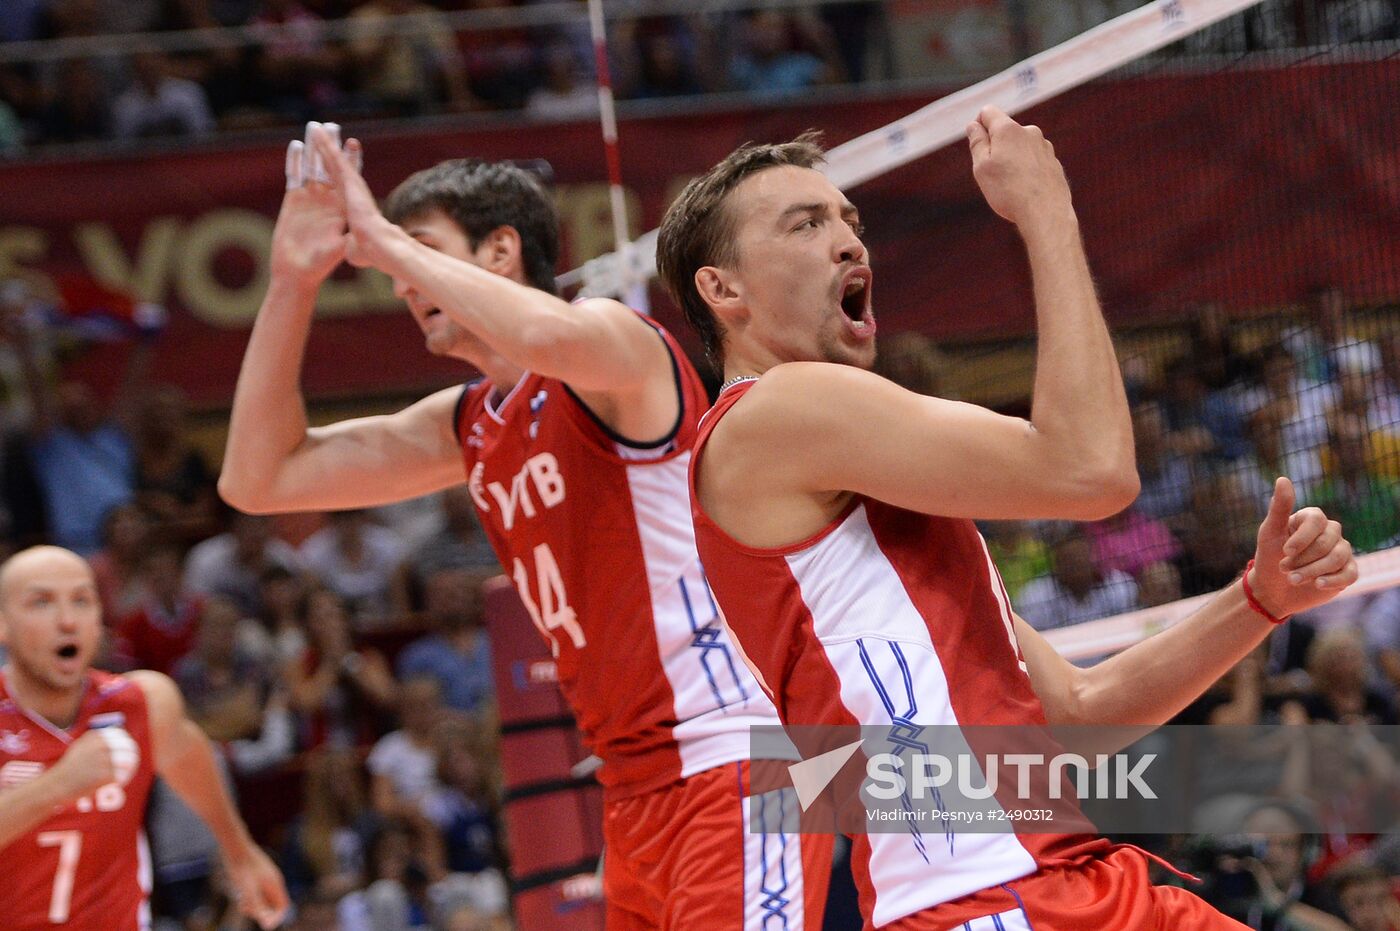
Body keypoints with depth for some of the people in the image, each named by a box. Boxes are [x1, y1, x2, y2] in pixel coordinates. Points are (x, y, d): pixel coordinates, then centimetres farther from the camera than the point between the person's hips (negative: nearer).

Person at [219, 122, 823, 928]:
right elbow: (259, 480, 17)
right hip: (638, 793, 9)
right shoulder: (468, 428, 16)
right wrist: (294, 279, 8)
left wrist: (385, 241, -20)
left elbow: (548, 334, -34)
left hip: (736, 768, -9)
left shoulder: (617, 340, -7)